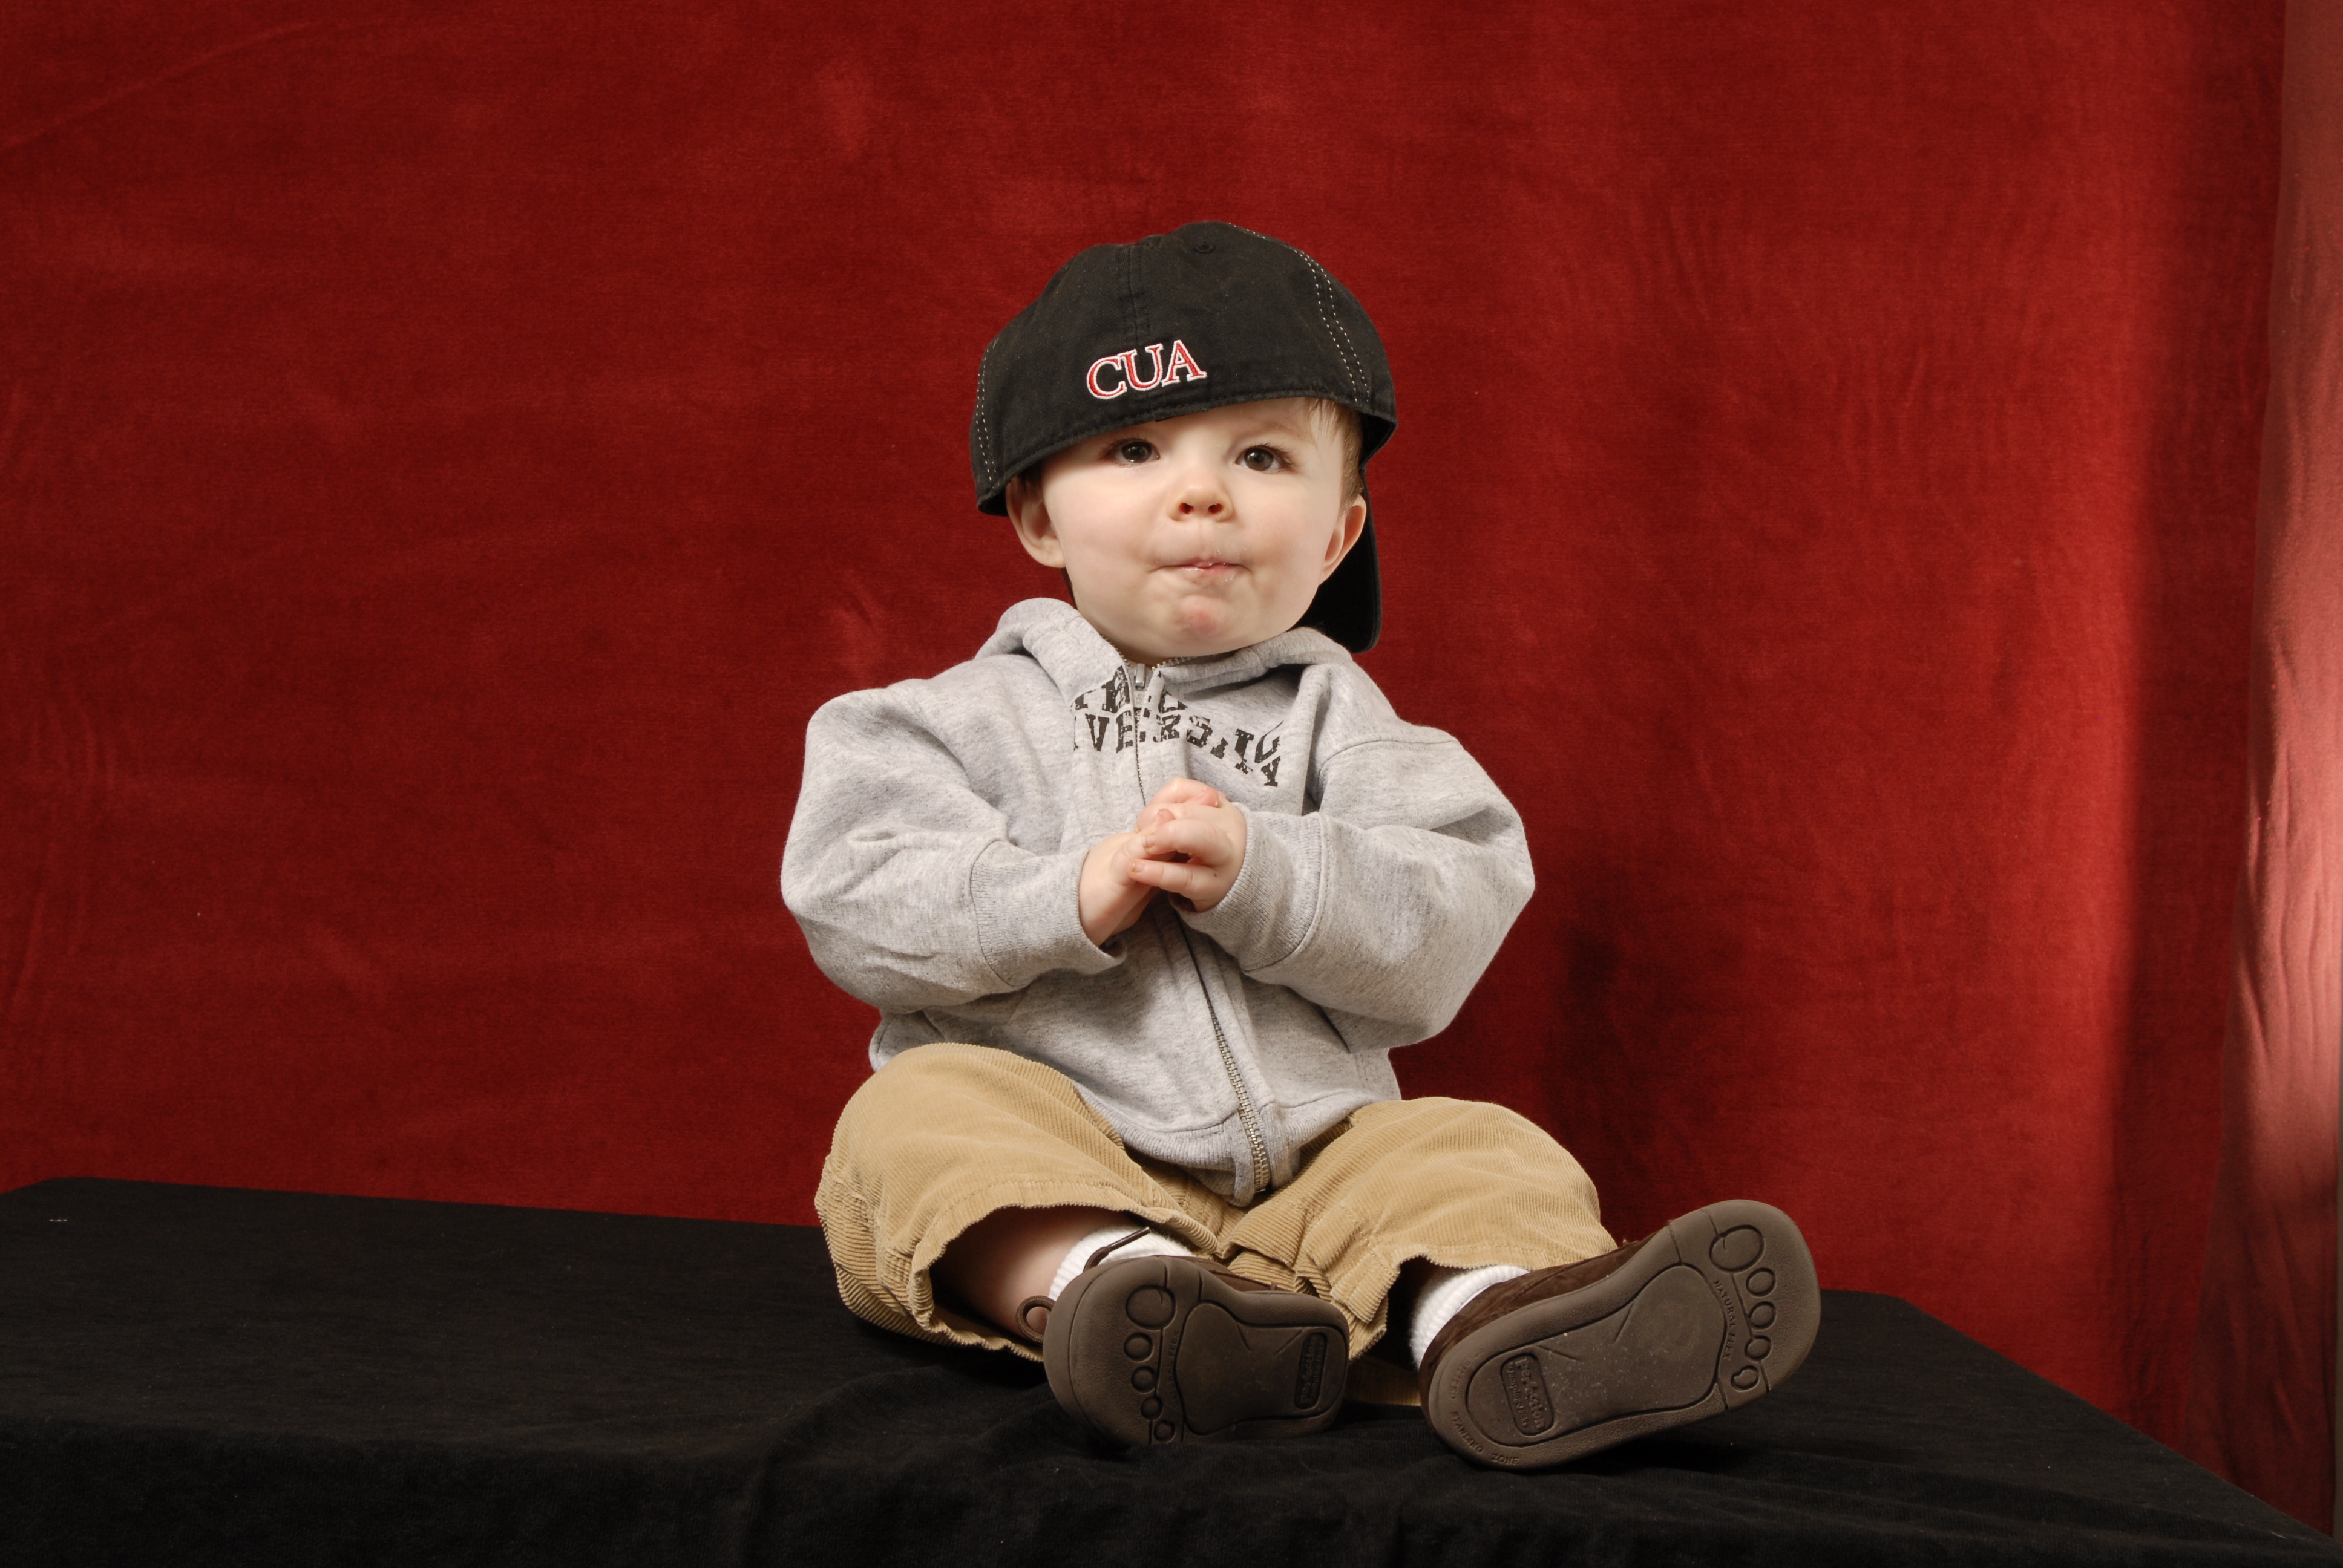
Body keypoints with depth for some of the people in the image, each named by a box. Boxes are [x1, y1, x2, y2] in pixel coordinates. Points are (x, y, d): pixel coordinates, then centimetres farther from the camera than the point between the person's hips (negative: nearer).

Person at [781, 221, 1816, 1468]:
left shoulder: (1332, 715, 12)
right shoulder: (978, 713, 10)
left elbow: (1446, 927, -2)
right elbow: (852, 900, -4)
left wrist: (1262, 874, -19)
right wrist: (1068, 900, -18)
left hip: (1306, 1162, 2)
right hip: (1054, 1171, -1)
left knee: (1490, 1158, -20)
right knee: (924, 1114, -28)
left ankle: (1481, 1315, -54)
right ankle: (1094, 1280, -57)